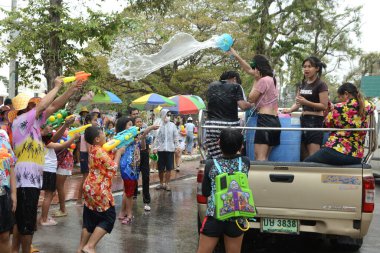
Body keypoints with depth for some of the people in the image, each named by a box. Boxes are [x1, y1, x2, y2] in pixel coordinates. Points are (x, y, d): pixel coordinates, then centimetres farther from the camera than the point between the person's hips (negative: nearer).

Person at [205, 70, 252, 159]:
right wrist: (252, 104, 12)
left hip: (212, 124, 3)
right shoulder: (236, 86, 4)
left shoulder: (211, 85, 15)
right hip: (230, 125, -3)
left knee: (214, 157, 0)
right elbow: (243, 106, -6)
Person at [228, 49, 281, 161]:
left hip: (265, 120, -9)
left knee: (259, 158, -12)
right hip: (274, 121, 9)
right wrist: (235, 55, 28)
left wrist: (255, 81, 4)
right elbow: (248, 70, 28)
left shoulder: (263, 80, -9)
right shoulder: (270, 79, 20)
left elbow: (251, 98, -3)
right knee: (265, 158, 8)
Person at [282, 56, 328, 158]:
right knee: (305, 156, 10)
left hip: (315, 121, -8)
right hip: (304, 119, 8)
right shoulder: (303, 84, 14)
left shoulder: (321, 85, -8)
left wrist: (306, 102, -23)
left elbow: (324, 106, -13)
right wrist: (290, 109, -3)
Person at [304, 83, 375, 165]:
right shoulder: (367, 107, 2)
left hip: (336, 152, -6)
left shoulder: (339, 107, -11)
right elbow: (372, 106, 29)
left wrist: (331, 111, 19)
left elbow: (326, 124, 5)